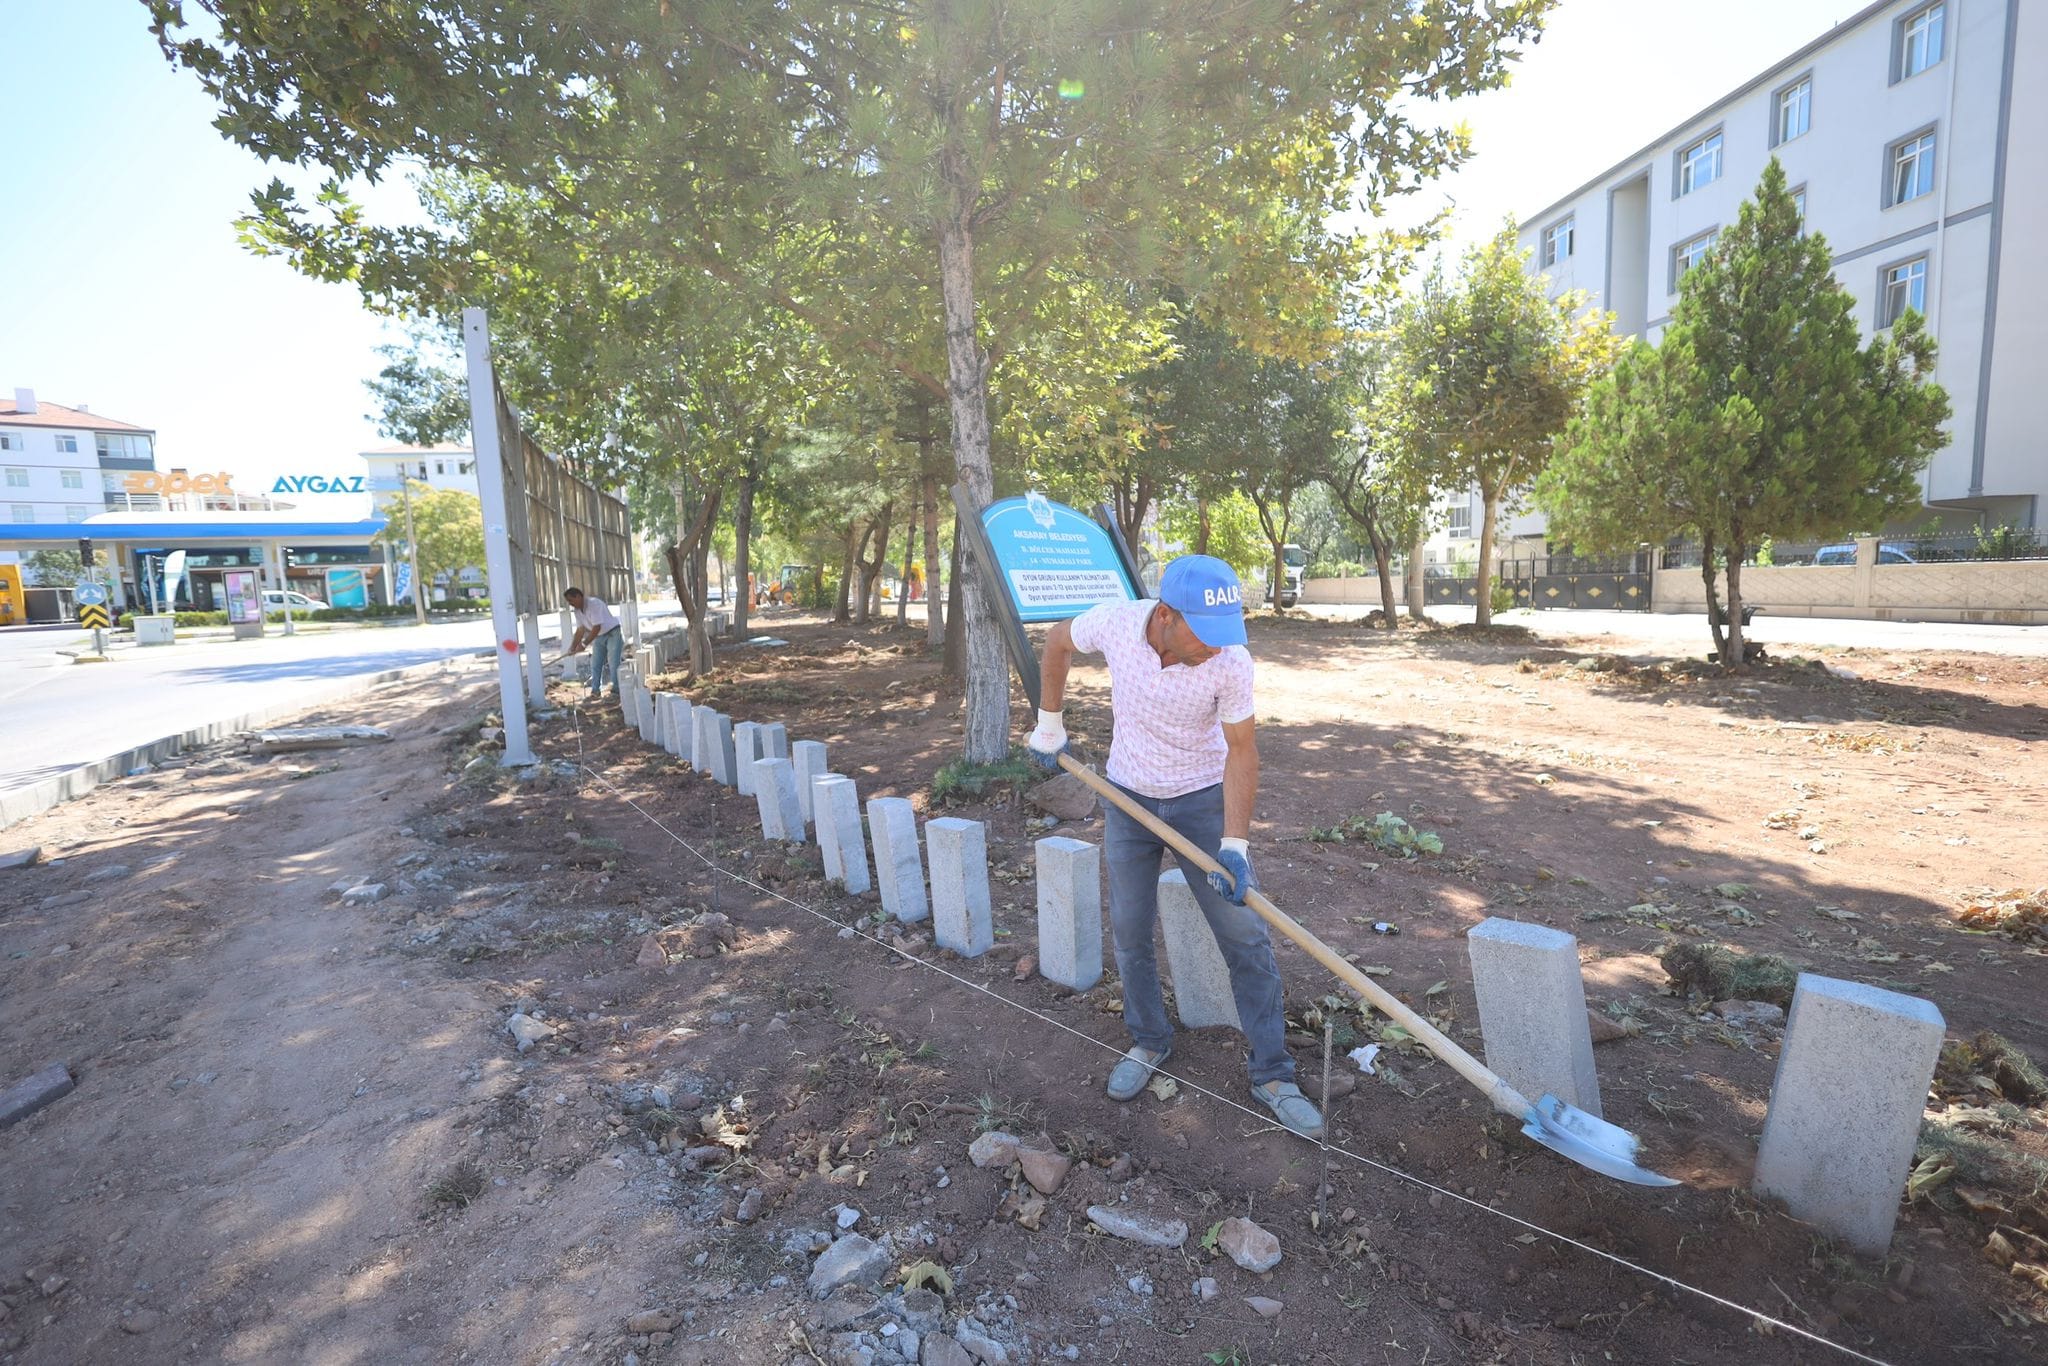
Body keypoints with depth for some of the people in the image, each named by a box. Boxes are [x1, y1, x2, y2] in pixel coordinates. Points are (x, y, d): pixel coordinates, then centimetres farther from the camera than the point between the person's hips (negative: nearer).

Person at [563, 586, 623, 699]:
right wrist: (573, 647, -4)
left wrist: (584, 644, -30)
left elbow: (597, 628, -30)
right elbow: (581, 629, 3)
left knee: (613, 663, -10)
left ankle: (616, 690, -4)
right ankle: (595, 691, 14)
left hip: (612, 633, -8)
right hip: (599, 637, 8)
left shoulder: (594, 604, -27)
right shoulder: (577, 610, -1)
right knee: (595, 664, 7)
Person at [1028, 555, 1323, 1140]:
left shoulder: (1232, 662, -26)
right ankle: (1149, 1043, 33)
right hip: (1128, 799, 2)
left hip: (1205, 800, -1)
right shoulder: (1113, 622, -23)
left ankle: (1272, 1075, 16)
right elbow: (1058, 643, 0)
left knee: (1246, 936, 0)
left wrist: (1234, 843, -21)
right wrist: (1049, 725, 5)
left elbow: (1241, 751, -16)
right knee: (1130, 933, 9)